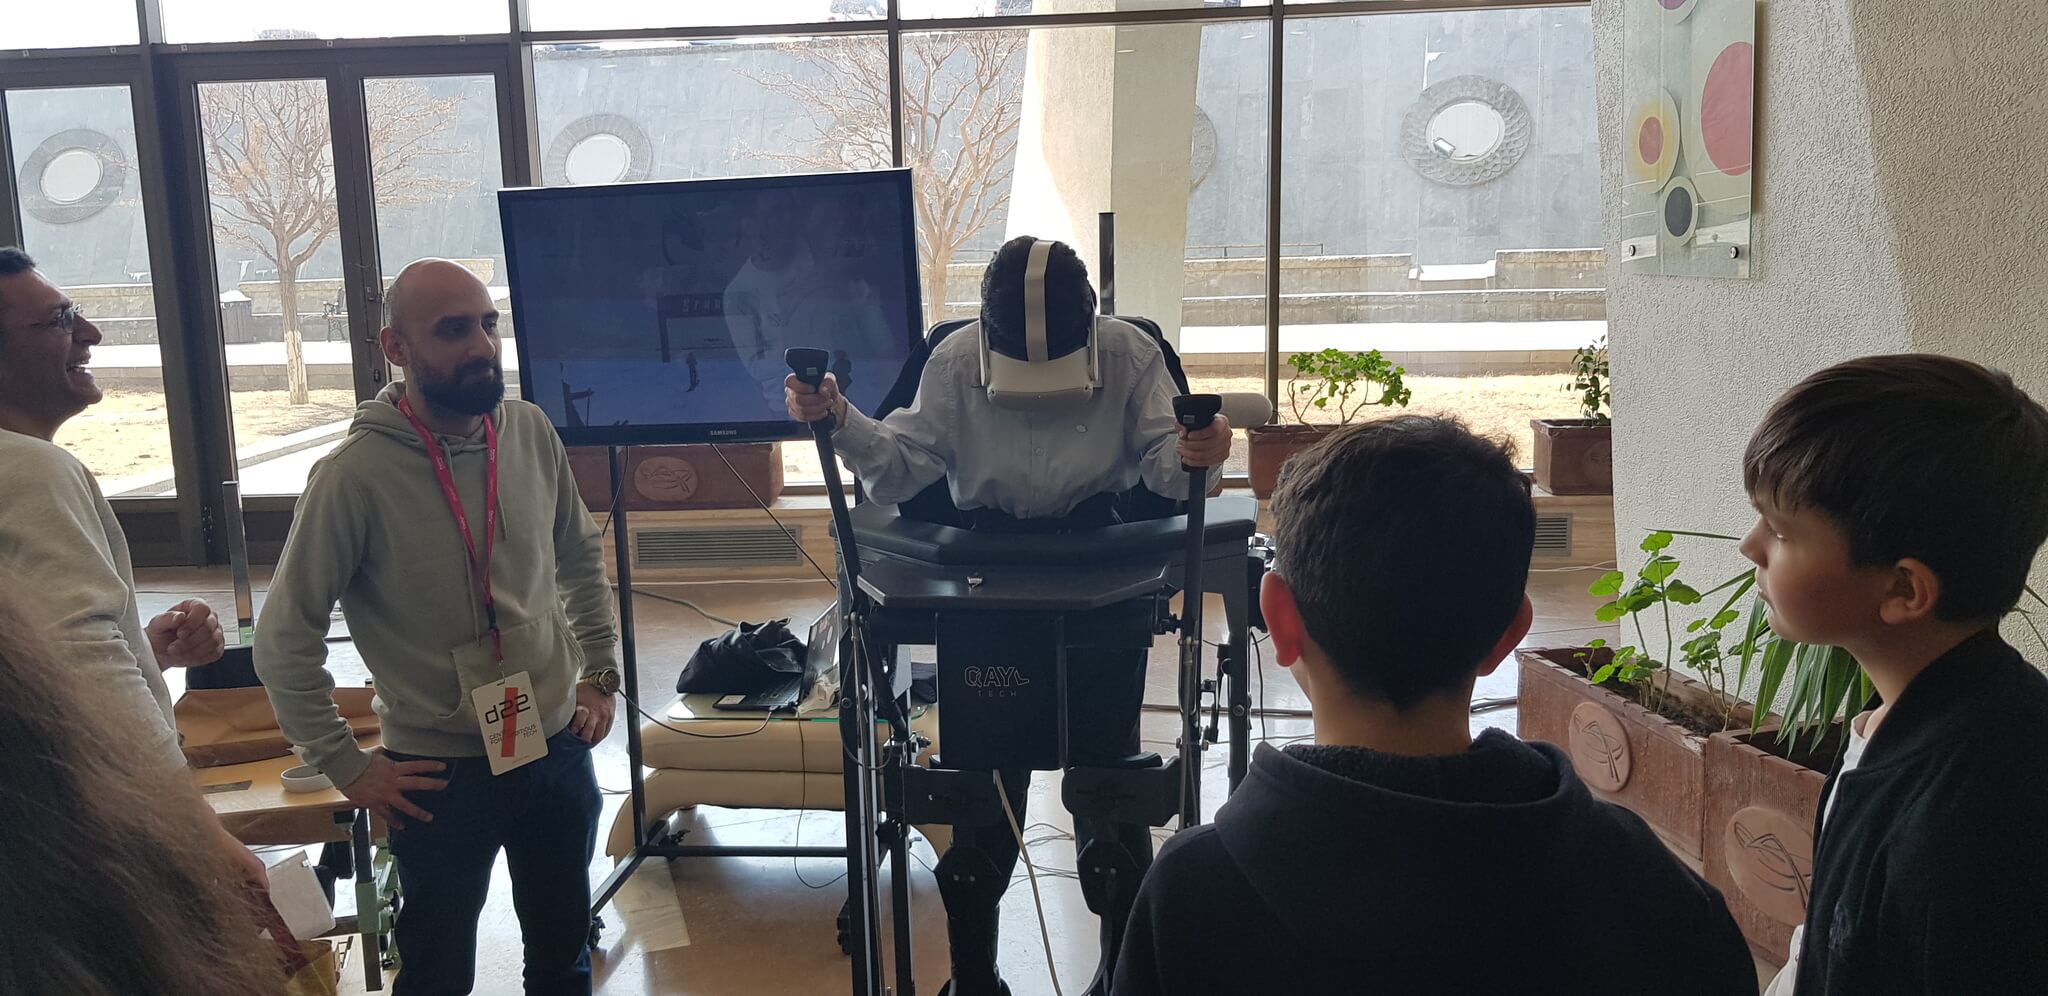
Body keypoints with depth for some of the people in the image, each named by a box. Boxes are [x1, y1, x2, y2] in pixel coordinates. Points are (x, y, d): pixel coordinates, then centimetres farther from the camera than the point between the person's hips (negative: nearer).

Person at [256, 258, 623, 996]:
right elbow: (283, 637, -11)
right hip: (440, 770, -4)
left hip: (558, 747, 4)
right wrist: (346, 766, -9)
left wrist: (600, 675, 8)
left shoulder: (531, 432, -5)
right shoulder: (355, 475, -18)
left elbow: (582, 559, 11)